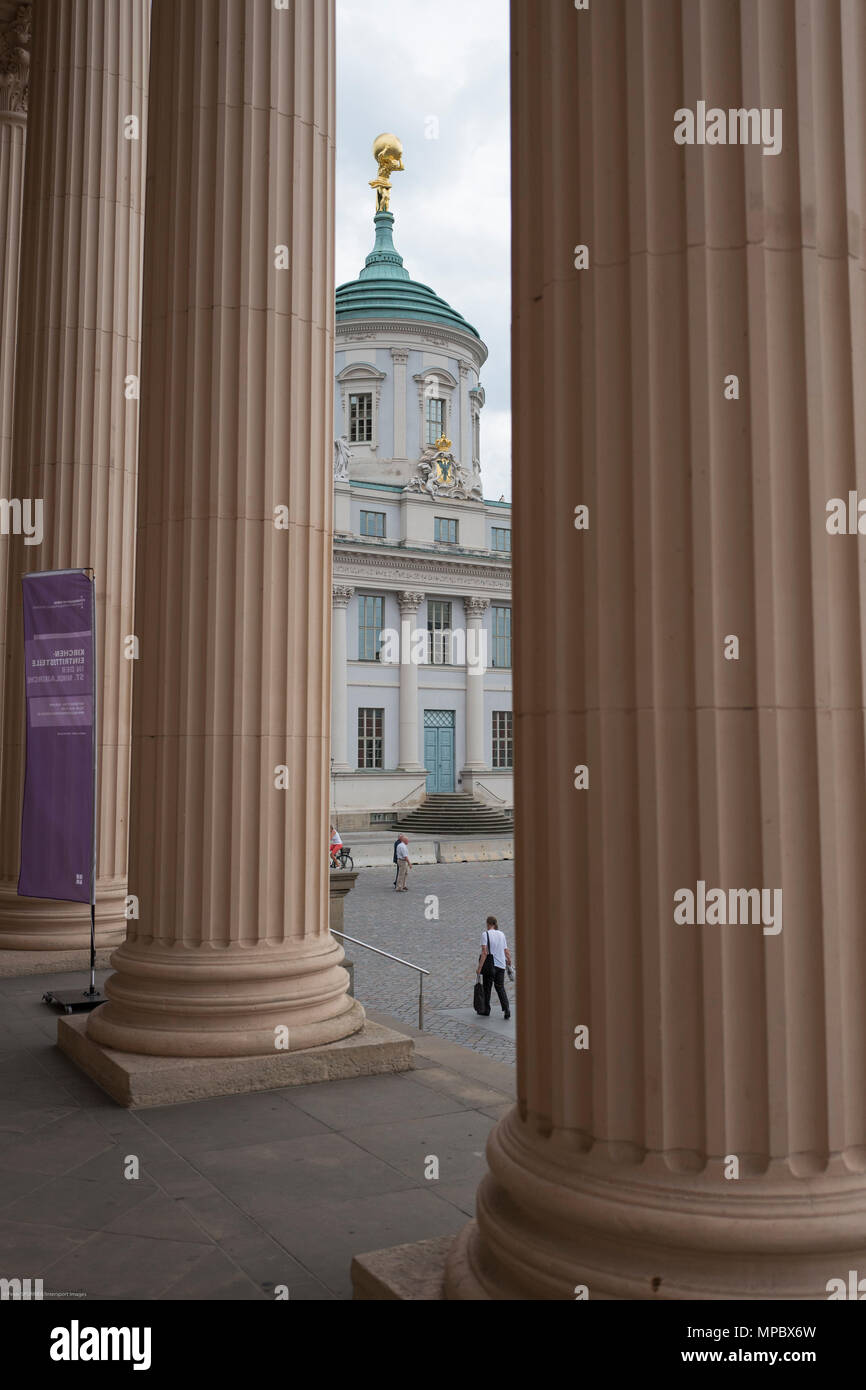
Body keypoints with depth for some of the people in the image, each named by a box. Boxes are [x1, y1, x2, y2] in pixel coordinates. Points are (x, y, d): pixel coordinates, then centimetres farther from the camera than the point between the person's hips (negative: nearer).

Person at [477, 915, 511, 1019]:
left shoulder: (486, 934, -8)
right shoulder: (502, 934, 6)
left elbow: (484, 953, -16)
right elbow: (507, 952, 9)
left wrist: (479, 967, -15)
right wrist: (509, 962, 28)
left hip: (489, 965, -4)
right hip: (501, 965, 4)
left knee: (487, 988, 11)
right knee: (500, 988, 9)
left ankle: (486, 1010, 20)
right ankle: (506, 1010, -5)